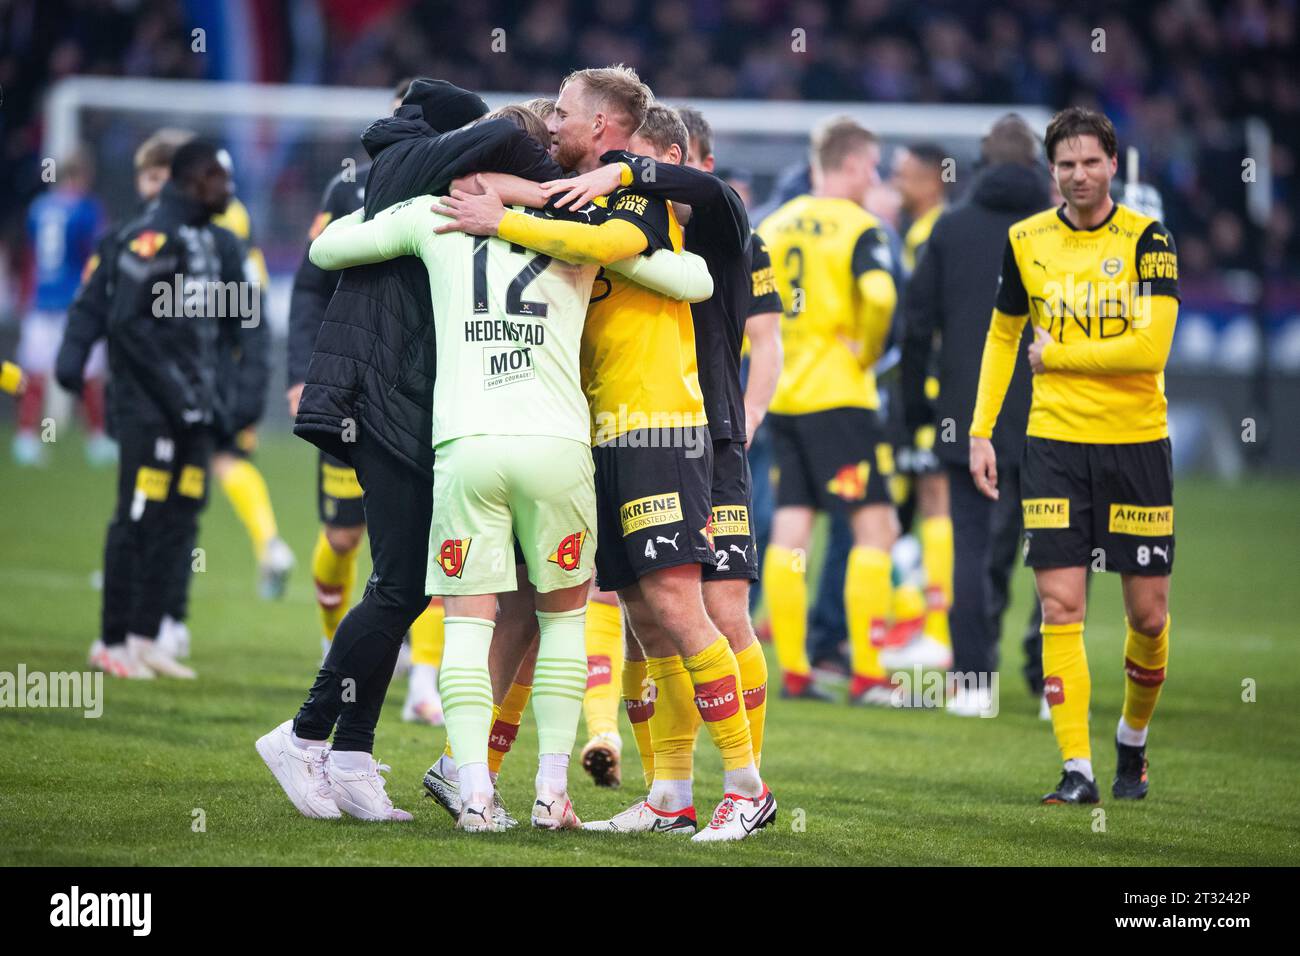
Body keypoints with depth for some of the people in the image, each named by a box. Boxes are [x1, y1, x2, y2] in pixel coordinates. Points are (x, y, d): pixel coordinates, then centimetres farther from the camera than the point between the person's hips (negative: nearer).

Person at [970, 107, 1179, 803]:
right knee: (1060, 607, -8)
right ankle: (1076, 769, -7)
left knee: (1148, 615, 3)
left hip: (1137, 444, -2)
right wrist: (981, 431, 11)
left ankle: (1132, 740, 28)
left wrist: (1055, 354, -10)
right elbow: (1002, 335, 17)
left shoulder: (1146, 240, -6)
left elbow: (1150, 348, -17)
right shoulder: (1026, 241, 4)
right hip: (1054, 443, 2)